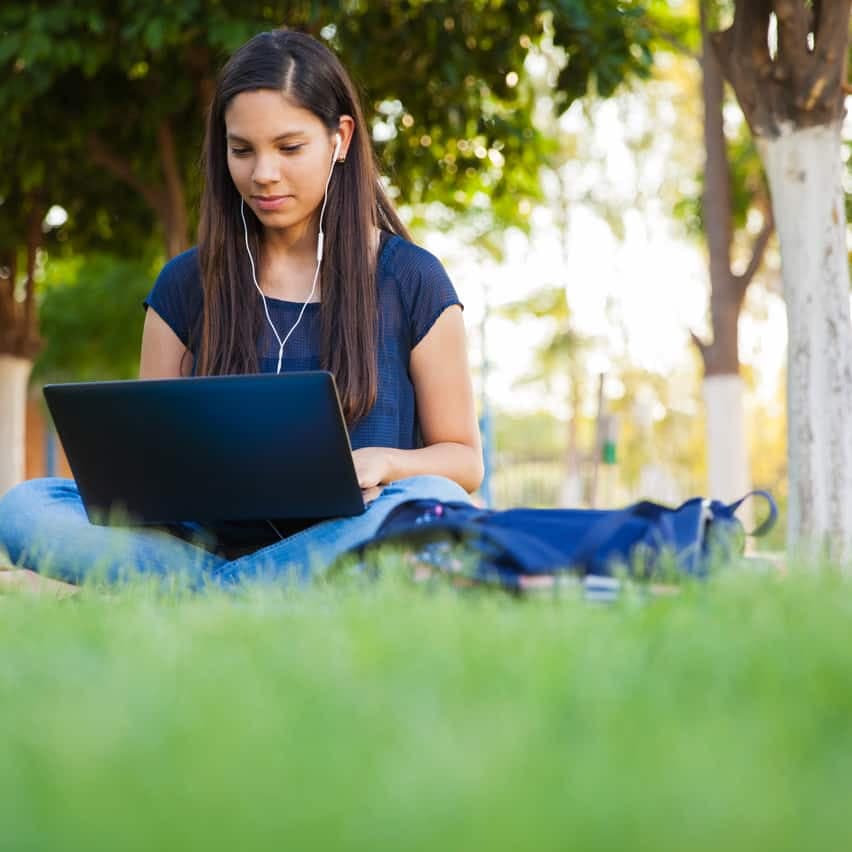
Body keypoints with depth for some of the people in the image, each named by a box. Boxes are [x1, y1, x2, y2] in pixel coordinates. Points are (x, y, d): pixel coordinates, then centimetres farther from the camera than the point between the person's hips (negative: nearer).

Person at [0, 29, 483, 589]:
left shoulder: (410, 280, 5)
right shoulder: (188, 285, 12)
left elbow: (464, 459, 7)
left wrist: (383, 463, -16)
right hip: (220, 539, 2)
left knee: (430, 502, -36)